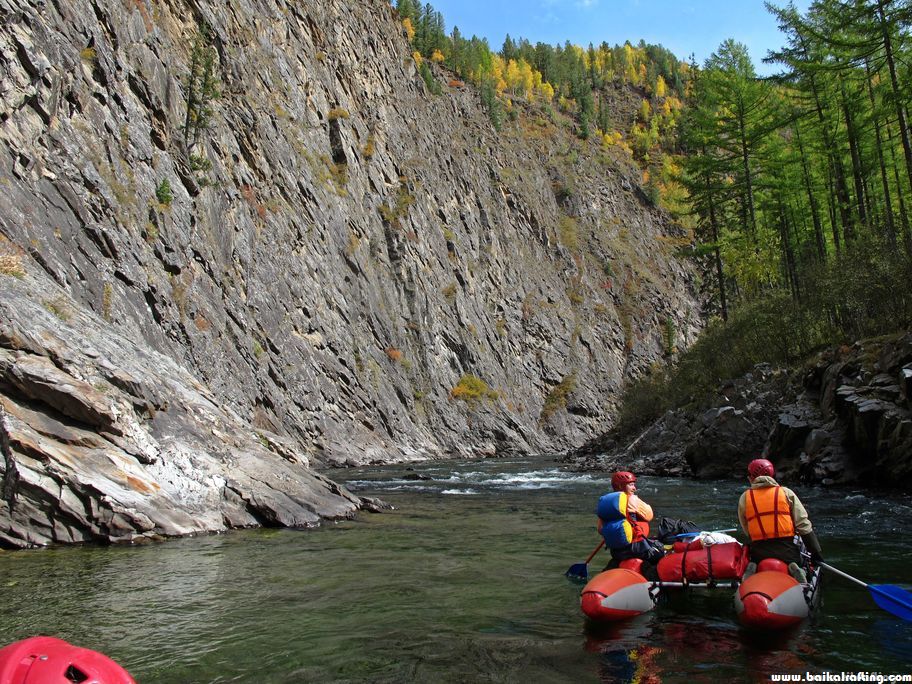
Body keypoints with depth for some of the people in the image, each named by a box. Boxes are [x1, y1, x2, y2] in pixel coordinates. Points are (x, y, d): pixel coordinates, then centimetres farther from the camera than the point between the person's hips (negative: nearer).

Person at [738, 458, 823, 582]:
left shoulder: (744, 498, 6)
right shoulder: (786, 493, 4)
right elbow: (803, 524, 1)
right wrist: (816, 552, 6)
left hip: (758, 553, 0)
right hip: (787, 550, 0)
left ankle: (752, 571, -8)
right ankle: (794, 570, -9)